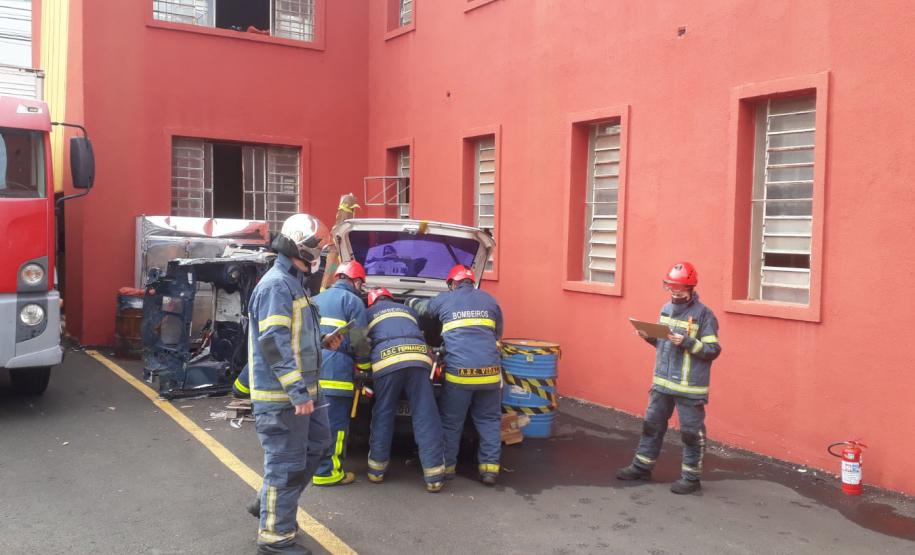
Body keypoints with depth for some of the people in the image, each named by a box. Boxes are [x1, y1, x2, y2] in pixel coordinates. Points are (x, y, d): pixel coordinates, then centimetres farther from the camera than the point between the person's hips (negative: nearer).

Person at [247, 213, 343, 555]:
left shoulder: (293, 282, 15)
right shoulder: (277, 285, -18)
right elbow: (274, 343, -25)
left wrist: (322, 342, 10)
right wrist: (298, 393, -27)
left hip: (301, 388, 11)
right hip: (282, 395, -10)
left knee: (317, 443, 21)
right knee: (286, 463, -1)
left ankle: (272, 504, 33)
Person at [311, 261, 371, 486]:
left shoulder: (317, 300, 22)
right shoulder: (352, 300, -2)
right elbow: (359, 341, -7)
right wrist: (365, 367, 4)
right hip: (335, 372, -8)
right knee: (334, 423, -3)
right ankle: (327, 471, -2)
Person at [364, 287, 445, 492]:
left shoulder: (369, 313, 29)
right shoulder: (408, 310, 36)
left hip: (386, 362, -1)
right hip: (418, 359, 1)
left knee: (383, 416, 12)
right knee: (426, 417, 0)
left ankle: (376, 470, 19)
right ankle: (434, 477, -1)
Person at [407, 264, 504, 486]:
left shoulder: (444, 299, 11)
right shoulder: (489, 300, 16)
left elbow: (421, 309, 30)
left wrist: (412, 301, 53)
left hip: (459, 371, -2)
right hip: (490, 370, 2)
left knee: (451, 421, 12)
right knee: (489, 420, 13)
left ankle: (447, 466, 20)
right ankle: (490, 467, 11)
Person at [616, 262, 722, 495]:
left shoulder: (704, 314, -12)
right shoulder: (666, 309, 9)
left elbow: (713, 350, -14)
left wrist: (687, 342, -25)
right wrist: (650, 337, 1)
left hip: (689, 386, -7)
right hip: (662, 382, 7)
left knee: (691, 431, 4)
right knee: (652, 424, 15)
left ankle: (691, 477, 16)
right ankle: (642, 466, 29)